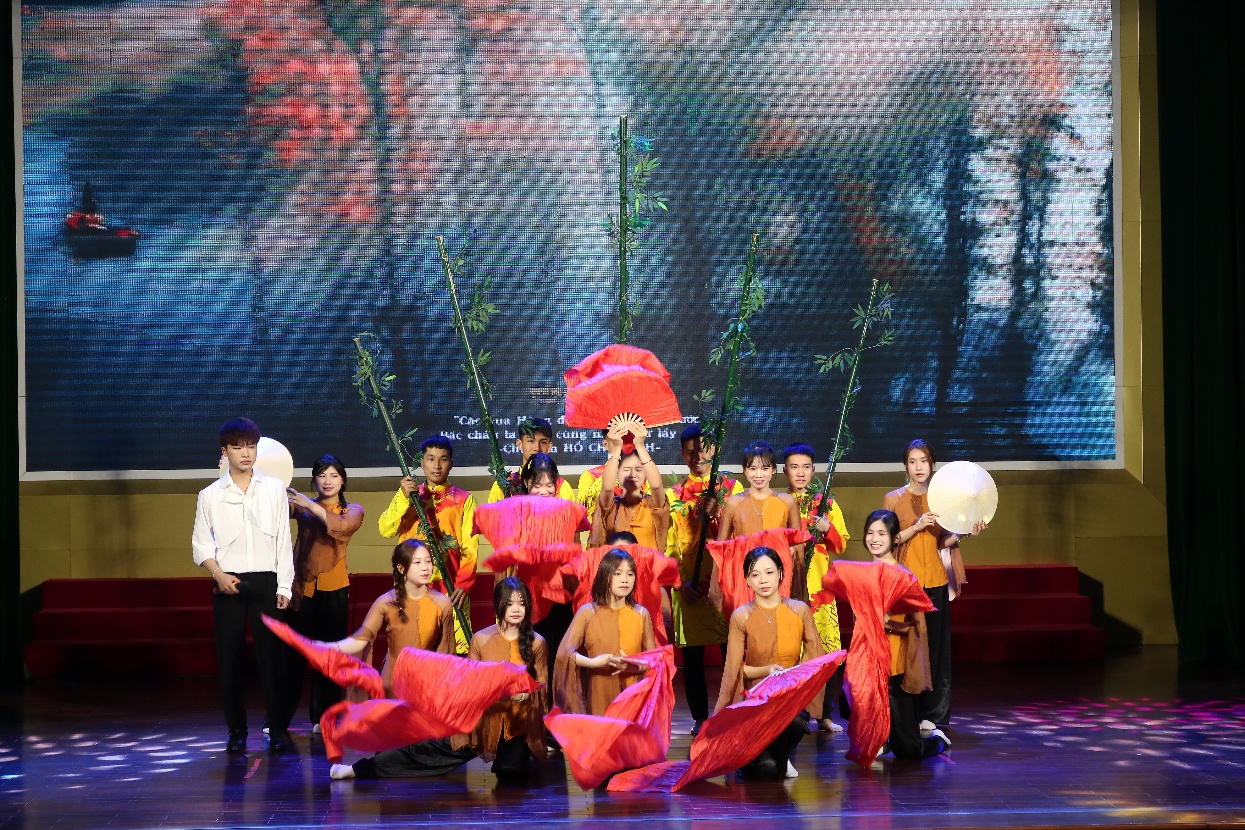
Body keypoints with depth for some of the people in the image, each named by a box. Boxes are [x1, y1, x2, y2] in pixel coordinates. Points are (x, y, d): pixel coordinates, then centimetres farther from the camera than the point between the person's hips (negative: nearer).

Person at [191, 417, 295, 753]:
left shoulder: (274, 489, 6)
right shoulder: (210, 495, 6)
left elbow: (283, 541, 6)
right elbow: (201, 543, 7)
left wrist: (284, 586, 0)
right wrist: (219, 575, -9)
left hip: (265, 581, 0)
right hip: (228, 583, 0)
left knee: (272, 653, -4)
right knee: (229, 656, 0)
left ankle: (278, 729, 2)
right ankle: (236, 731, 9)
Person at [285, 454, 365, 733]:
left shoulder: (353, 511, 8)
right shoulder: (302, 507, 10)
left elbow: (342, 525, -16)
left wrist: (309, 505, -24)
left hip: (333, 590, 0)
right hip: (301, 587, 0)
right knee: (292, 653, -2)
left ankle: (323, 716, 11)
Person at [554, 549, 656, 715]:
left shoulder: (641, 614, 4)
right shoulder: (588, 612, -2)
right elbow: (564, 652, -9)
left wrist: (635, 666, -14)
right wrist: (592, 662, -24)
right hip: (599, 694, -1)